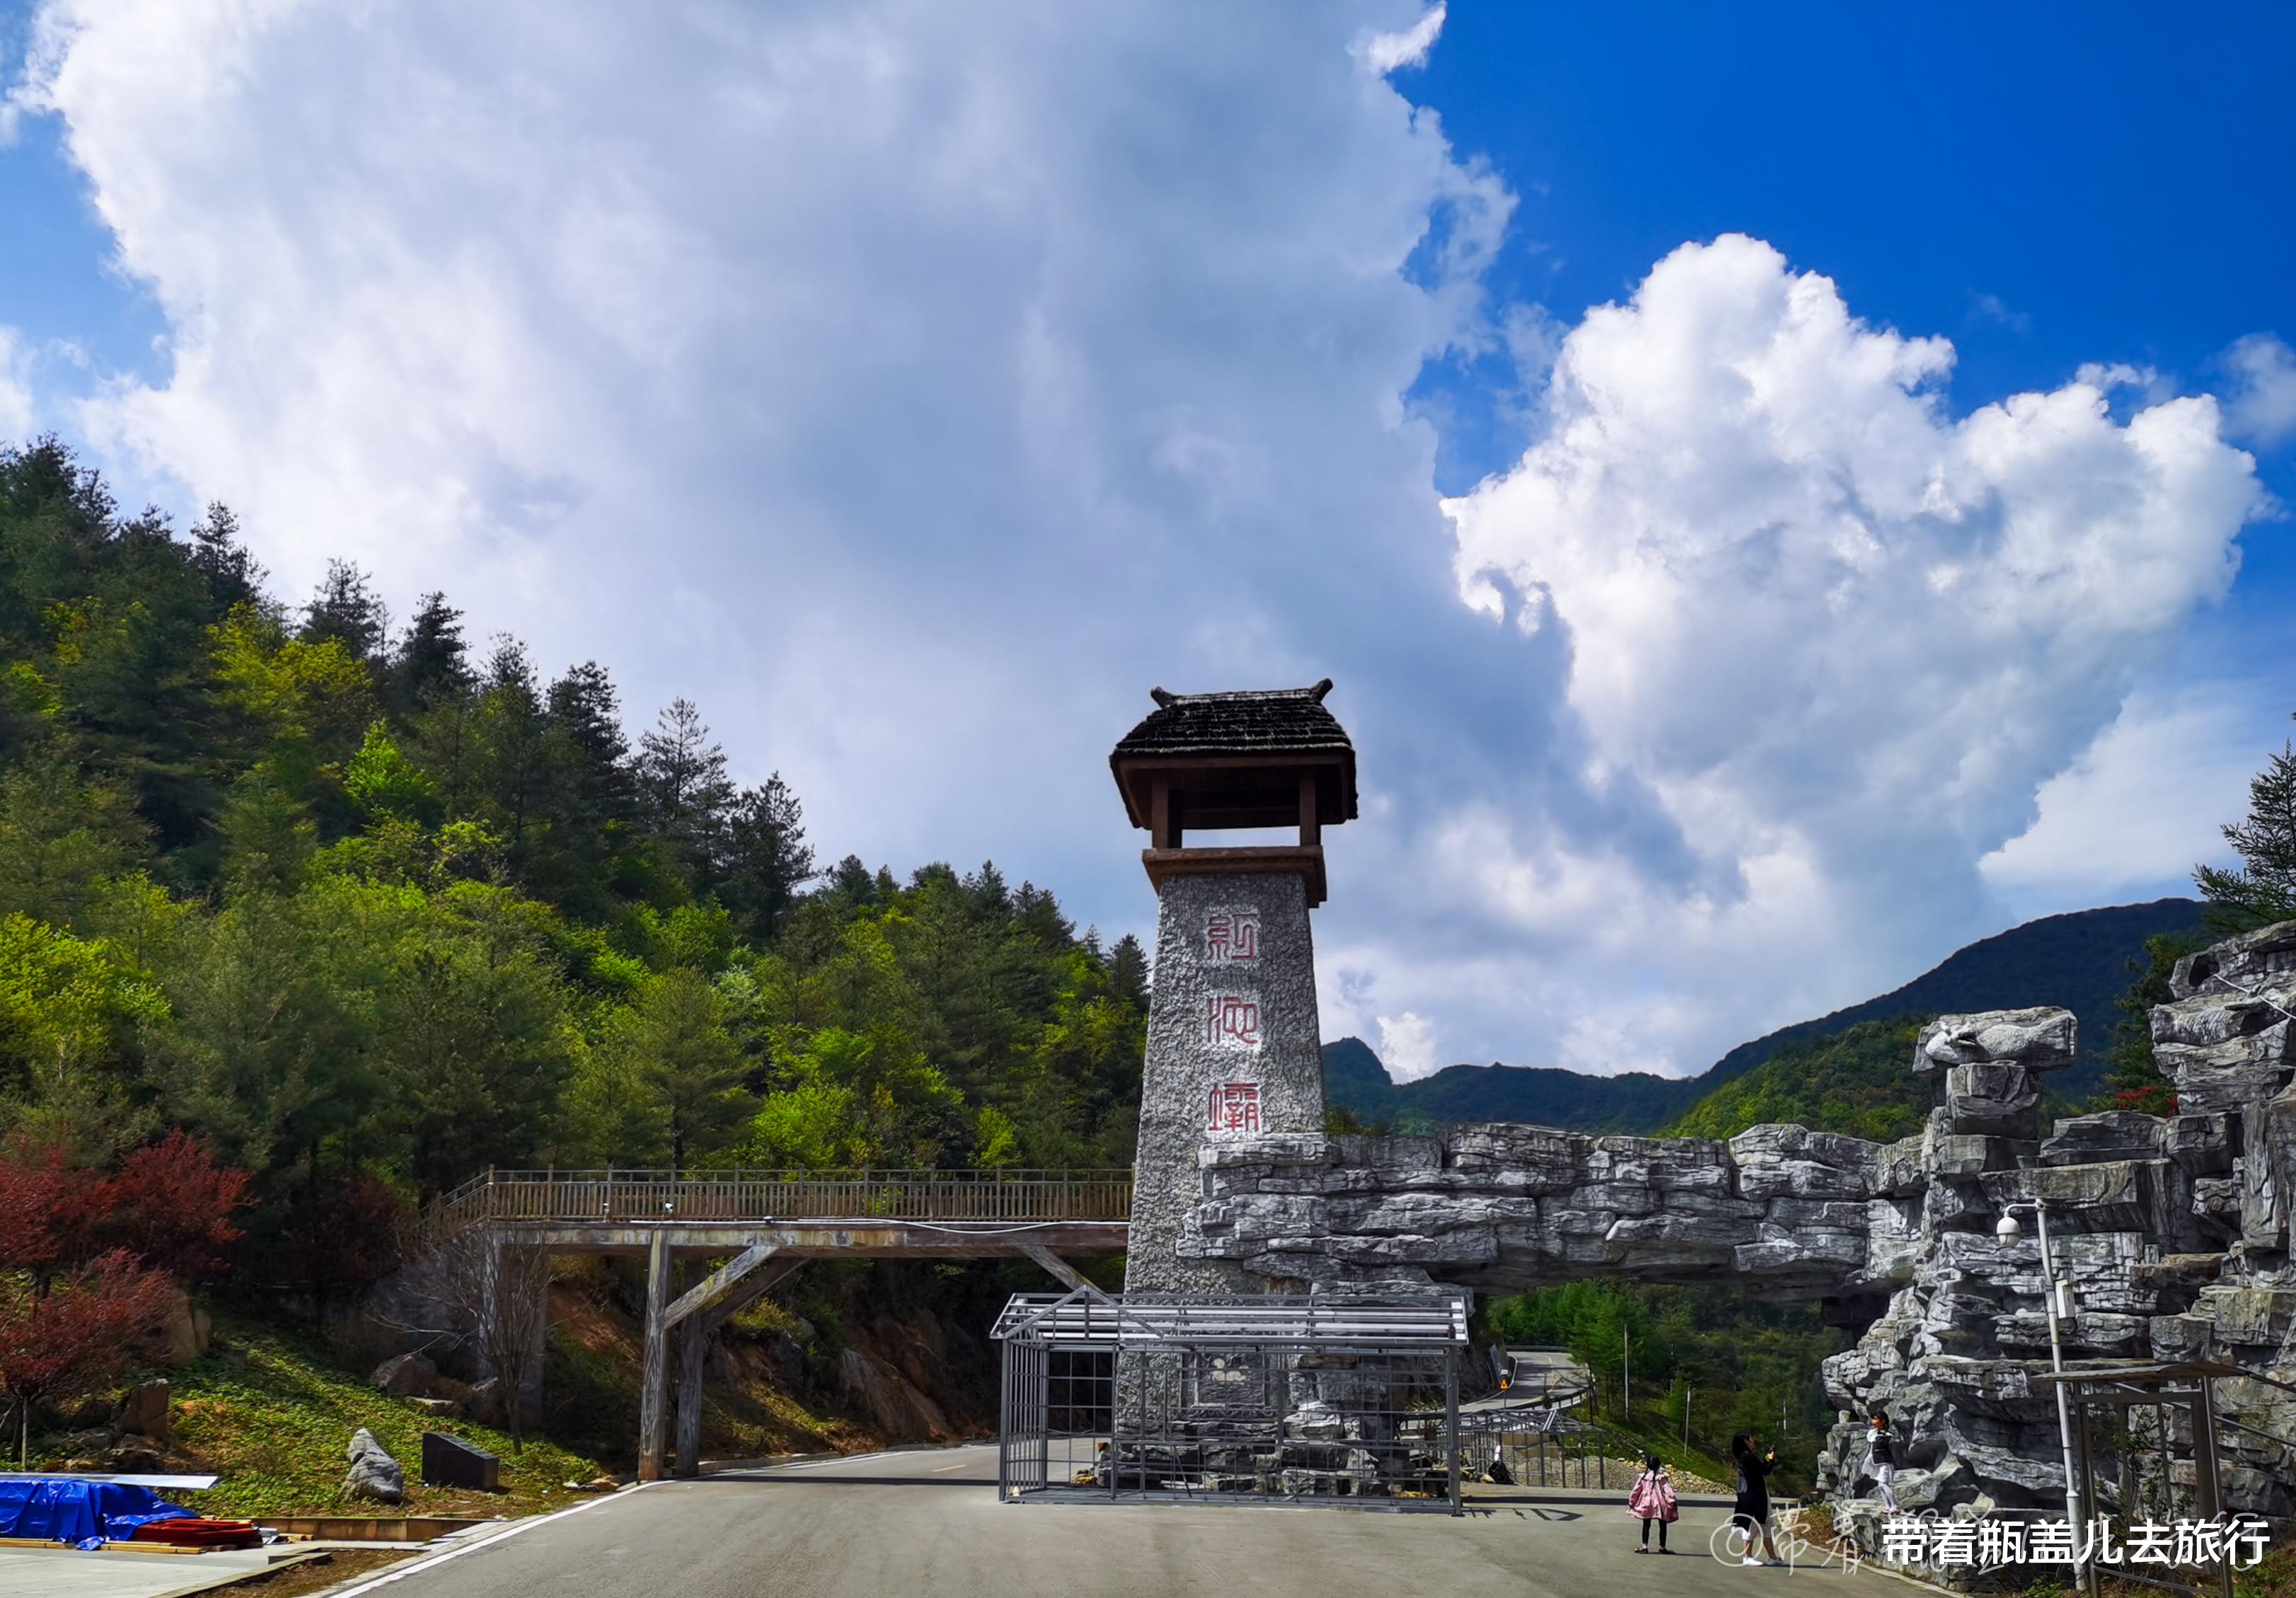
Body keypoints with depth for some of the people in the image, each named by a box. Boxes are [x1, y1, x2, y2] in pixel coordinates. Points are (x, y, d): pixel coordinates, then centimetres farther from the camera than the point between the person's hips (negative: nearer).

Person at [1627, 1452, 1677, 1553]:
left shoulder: (1643, 1477, -1)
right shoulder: (1662, 1477, -8)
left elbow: (1636, 1491, 3)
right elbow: (1667, 1490, -14)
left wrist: (1631, 1502, 12)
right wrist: (1672, 1501, -10)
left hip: (1646, 1504, 2)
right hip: (1660, 1504, -2)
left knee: (1646, 1525, 11)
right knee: (1662, 1526, 10)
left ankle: (1644, 1546, 5)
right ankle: (1662, 1547, 12)